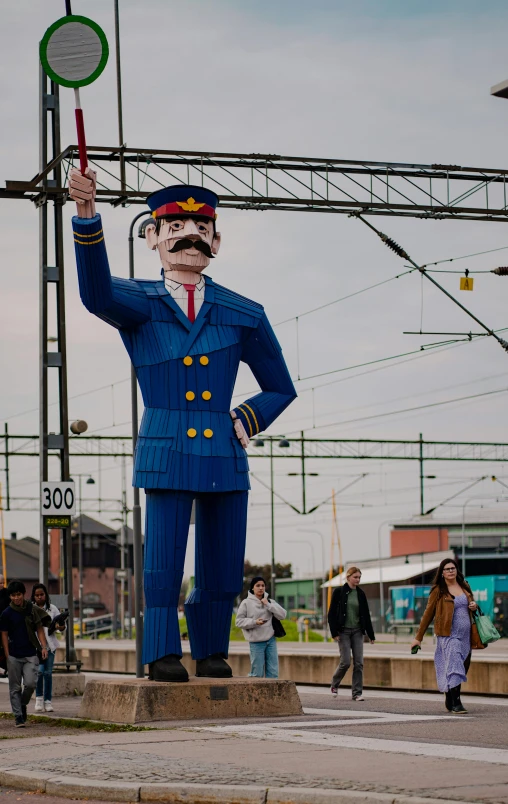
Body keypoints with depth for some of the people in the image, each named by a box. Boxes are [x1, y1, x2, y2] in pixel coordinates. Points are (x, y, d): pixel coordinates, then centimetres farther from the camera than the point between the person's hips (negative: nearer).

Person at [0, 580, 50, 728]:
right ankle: (18, 717, 7)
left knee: (30, 683, -11)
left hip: (30, 655, 0)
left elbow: (39, 630, 9)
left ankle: (23, 704, 18)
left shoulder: (32, 610, 3)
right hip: (14, 656, 0)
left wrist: (44, 647, -4)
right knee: (15, 688, 1)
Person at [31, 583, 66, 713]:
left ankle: (48, 701, 11)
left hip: (50, 645, 2)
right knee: (39, 670, -15)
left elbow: (63, 626, 9)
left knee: (48, 673, 2)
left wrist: (59, 627, -13)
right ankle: (39, 697, 3)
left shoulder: (52, 608, 8)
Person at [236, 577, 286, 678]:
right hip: (256, 642, -3)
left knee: (273, 672, 2)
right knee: (257, 673, -1)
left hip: (271, 640, 3)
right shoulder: (246, 603, -3)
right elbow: (239, 621, -3)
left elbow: (282, 615, -2)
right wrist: (254, 622, -17)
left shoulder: (270, 602, 7)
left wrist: (268, 605, -10)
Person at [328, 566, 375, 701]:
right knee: (346, 661, -9)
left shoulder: (361, 594, 7)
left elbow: (366, 615, 10)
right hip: (343, 631, -4)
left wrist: (371, 634, 8)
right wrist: (334, 633, -12)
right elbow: (332, 613, -5)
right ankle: (334, 685, 16)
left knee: (359, 662, -3)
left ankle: (357, 693, 2)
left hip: (357, 631, 4)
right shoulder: (339, 592, -4)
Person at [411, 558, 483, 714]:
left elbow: (471, 605, 28)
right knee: (454, 667, -14)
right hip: (448, 635, -5)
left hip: (466, 635, 5)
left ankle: (450, 700, 23)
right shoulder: (438, 590, 0)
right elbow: (428, 613, 3)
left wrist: (474, 606, 2)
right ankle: (455, 704, -16)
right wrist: (418, 637, 2)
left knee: (463, 668, 7)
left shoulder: (464, 587, 13)